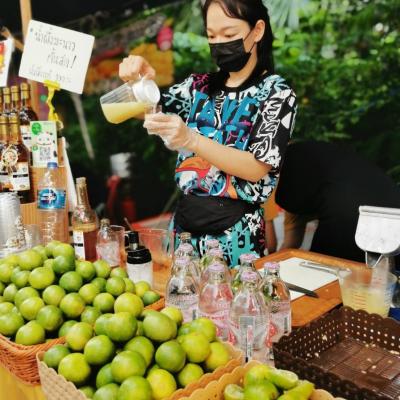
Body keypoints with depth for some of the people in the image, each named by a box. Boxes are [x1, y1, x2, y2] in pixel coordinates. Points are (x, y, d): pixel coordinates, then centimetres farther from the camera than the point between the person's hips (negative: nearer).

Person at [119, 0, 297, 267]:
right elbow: (145, 112, 9)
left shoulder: (277, 93, -5)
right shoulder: (200, 85, 8)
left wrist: (189, 139, -27)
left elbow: (257, 168, -16)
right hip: (184, 221, 4)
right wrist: (136, 81, -13)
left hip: (236, 232, -4)